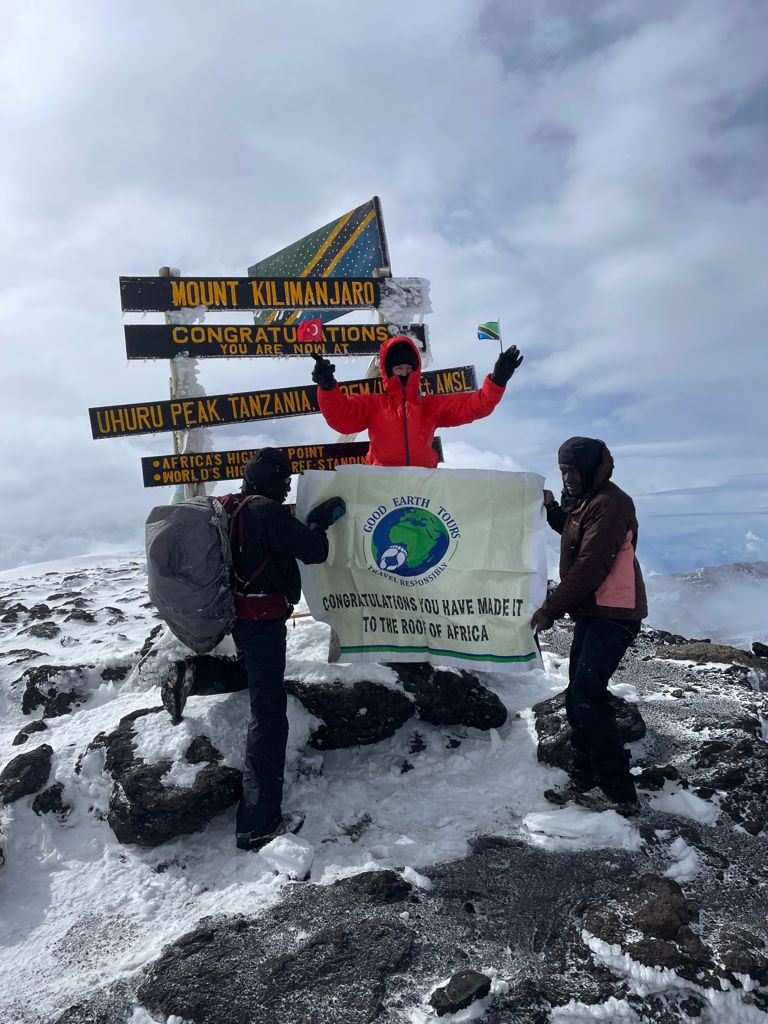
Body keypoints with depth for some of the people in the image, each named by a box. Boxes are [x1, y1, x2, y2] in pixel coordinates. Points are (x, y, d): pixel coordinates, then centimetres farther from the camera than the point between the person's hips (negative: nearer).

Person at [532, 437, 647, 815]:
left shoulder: (609, 504, -16)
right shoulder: (585, 500, 16)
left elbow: (590, 567, -21)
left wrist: (550, 609, -18)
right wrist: (553, 509, 8)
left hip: (613, 614, -10)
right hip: (592, 611, 11)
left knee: (586, 696, -14)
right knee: (579, 696, 12)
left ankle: (619, 793, -7)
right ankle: (585, 780, 22)